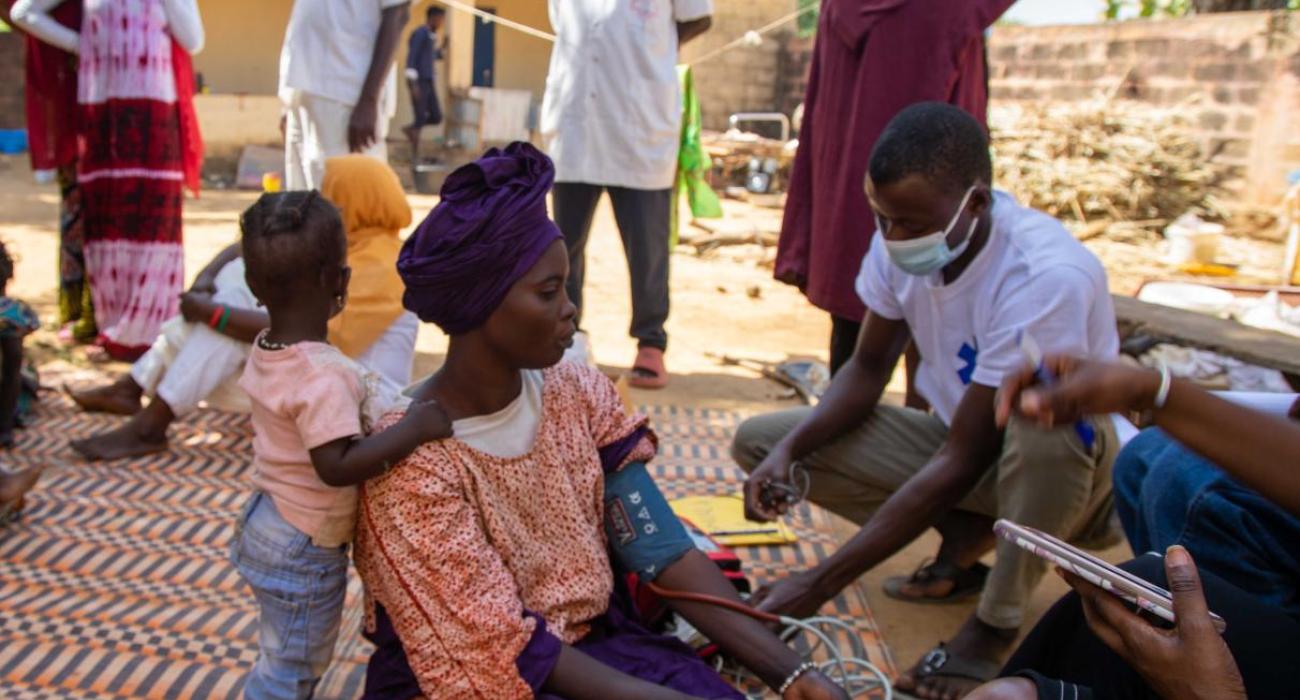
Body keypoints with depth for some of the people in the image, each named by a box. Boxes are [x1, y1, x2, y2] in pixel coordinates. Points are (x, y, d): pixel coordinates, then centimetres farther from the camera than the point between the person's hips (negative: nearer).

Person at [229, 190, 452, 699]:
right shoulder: (324, 377, -30)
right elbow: (336, 466, -35)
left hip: (264, 524, 9)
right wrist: (413, 429, -37)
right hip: (304, 551, -8)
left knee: (284, 659, 28)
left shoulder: (265, 353, -3)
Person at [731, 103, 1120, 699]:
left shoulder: (1047, 277, -32)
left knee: (1043, 419, -43)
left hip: (1078, 464, -6)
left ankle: (996, 625, -15)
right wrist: (789, 450, -20)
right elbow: (868, 369, 0)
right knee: (759, 441, -8)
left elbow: (961, 461, -31)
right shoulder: (900, 241, -13)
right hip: (967, 441, 6)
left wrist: (820, 583, -31)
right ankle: (967, 537, 2)